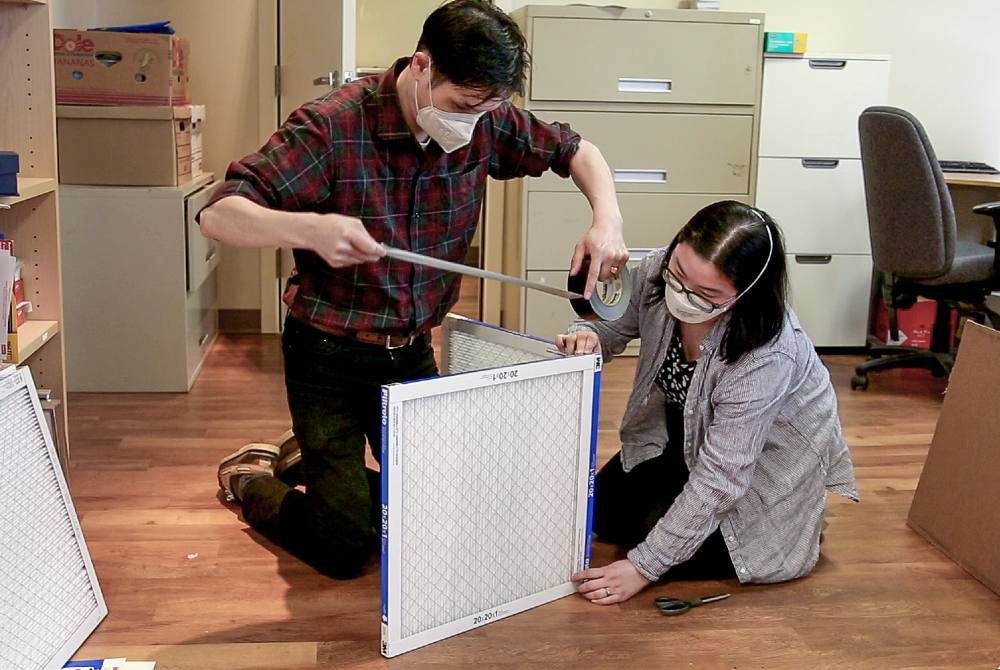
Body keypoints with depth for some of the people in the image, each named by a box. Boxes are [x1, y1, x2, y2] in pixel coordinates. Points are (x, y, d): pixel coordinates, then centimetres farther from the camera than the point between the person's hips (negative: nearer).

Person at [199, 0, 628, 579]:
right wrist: (309, 229, -47)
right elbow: (218, 215, -27)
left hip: (414, 351, 6)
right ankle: (252, 478, 26)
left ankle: (315, 464, 39)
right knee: (347, 550, -2)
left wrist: (608, 219, -13)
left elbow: (577, 151, 7)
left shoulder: (485, 120, -9)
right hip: (330, 357, -5)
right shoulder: (332, 127, -24)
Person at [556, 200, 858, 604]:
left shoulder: (768, 356, -41)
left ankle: (800, 528, 9)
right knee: (604, 513, 4)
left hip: (769, 455, -6)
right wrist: (587, 336, -32)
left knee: (685, 554, -15)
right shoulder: (656, 273, -26)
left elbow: (719, 478, -36)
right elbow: (614, 325, -6)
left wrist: (643, 567, -33)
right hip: (687, 430, 6)